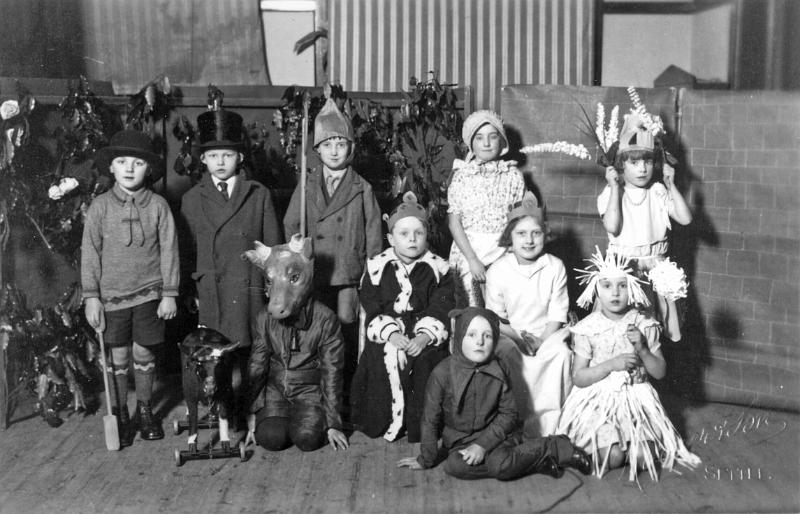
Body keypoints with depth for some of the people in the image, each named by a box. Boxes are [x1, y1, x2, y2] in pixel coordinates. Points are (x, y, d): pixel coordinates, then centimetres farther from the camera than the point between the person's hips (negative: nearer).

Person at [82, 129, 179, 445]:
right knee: (118, 356, 8)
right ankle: (120, 415, 23)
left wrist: (169, 294, -2)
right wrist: (91, 297, -4)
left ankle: (144, 410, 29)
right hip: (112, 294, 0)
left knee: (144, 353, 9)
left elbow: (169, 251, -1)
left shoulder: (158, 205, -3)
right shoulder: (100, 206, -3)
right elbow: (90, 253, -1)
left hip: (149, 293, 0)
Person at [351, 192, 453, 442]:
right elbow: (371, 307, 0)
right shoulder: (377, 267, 7)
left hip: (426, 335, 0)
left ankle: (422, 426, -10)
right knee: (386, 360, -27)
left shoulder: (438, 269, 6)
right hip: (386, 334, 0)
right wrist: (391, 333, -15)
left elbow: (440, 310, -2)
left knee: (426, 360, -27)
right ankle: (385, 422, -10)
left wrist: (424, 337, -18)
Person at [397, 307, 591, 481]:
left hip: (493, 435, -1)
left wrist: (483, 444, -14)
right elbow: (430, 419, -5)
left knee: (499, 465, -32)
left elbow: (508, 414, -2)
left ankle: (548, 447, -7)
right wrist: (426, 460, 0)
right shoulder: (442, 373, -13)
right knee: (454, 466, -30)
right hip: (458, 441, 2)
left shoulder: (498, 372, -7)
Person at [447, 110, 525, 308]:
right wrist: (472, 259, -10)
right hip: (467, 251, 0)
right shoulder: (461, 176, 0)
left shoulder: (513, 175, 3)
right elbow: (454, 222, -2)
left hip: (503, 252, 0)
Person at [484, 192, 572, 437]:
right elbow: (495, 316, -1)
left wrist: (542, 340, -16)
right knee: (507, 355, -33)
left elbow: (557, 312, -2)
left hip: (547, 332, 1)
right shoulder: (497, 270, -6)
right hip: (509, 333, 0)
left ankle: (548, 423, -18)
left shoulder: (555, 266, -3)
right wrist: (519, 338, -15)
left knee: (561, 353, -30)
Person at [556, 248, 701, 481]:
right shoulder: (587, 329, -6)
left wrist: (643, 350, -16)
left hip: (636, 399, 2)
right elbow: (579, 377, -7)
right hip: (599, 401, -2)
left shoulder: (644, 326, -1)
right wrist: (611, 365, -19)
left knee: (644, 457, -18)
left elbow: (660, 372, 2)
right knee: (613, 457, -21)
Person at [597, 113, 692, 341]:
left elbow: (685, 219, -5)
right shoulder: (611, 193, -4)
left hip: (656, 265, 3)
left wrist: (671, 185, -5)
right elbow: (612, 227, -21)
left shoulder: (658, 192, 4)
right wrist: (615, 188, -17)